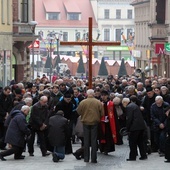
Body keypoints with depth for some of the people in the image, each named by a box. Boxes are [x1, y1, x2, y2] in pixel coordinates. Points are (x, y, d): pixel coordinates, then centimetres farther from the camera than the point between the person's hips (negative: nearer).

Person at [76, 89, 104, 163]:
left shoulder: (82, 102, -8)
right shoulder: (98, 103, -7)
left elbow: (78, 112, -1)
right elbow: (102, 113, -5)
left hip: (85, 123, 0)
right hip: (95, 123, 0)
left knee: (86, 140, 9)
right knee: (94, 140, 5)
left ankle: (86, 158, 12)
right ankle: (93, 159, 2)